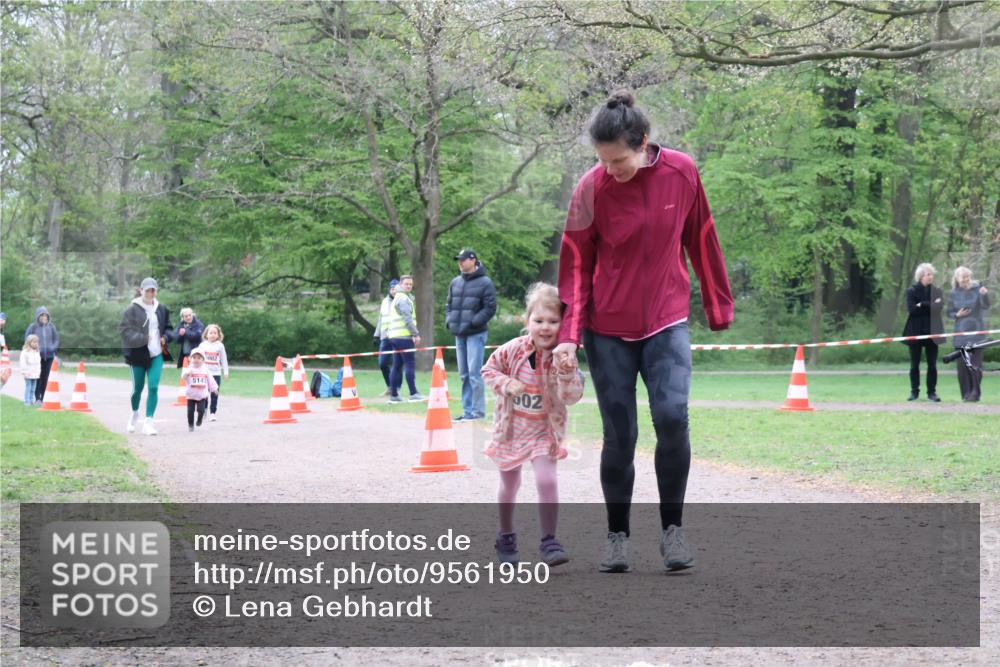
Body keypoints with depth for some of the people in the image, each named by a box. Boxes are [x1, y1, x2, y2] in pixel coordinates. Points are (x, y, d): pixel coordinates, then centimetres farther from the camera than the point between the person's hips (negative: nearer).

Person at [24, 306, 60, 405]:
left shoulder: (51, 327, 5)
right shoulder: (33, 327, -3)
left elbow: (56, 339, 11)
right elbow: (27, 339, -1)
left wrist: (53, 349, -7)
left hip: (49, 356, 3)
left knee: (45, 378, 4)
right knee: (37, 377, -11)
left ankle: (41, 398, 10)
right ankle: (37, 398, -9)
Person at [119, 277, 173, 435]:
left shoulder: (161, 309, 6)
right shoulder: (132, 309, -7)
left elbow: (168, 327, 19)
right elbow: (125, 330, -12)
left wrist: (166, 337, -3)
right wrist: (143, 339, -23)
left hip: (156, 354, 2)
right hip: (138, 355, -2)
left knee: (154, 387, -8)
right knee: (137, 388, 10)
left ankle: (148, 422, -5)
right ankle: (135, 414, 39)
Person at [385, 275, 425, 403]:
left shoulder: (397, 298, 23)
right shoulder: (403, 298, -9)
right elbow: (408, 318, -17)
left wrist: (413, 334, 23)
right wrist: (416, 334, -16)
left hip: (395, 336, 10)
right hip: (404, 336, -10)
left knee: (397, 365, 8)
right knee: (410, 364, -8)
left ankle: (393, 394, 7)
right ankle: (413, 393, -10)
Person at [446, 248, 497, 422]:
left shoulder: (484, 282, -5)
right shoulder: (455, 282, 13)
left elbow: (490, 308, -9)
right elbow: (449, 304, 22)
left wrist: (472, 322, -14)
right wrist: (450, 321, 5)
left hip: (476, 334, -6)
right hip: (459, 334, 6)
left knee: (474, 373, -10)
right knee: (464, 374, 9)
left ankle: (478, 410, -4)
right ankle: (467, 410, 14)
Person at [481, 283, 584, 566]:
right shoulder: (513, 350, -16)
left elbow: (571, 397, -26)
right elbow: (489, 369, 1)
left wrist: (567, 371, -44)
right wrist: (505, 384, -18)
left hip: (544, 429, -1)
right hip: (511, 426, 2)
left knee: (547, 481, -18)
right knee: (510, 483, 15)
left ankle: (549, 540, -6)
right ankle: (506, 536, 36)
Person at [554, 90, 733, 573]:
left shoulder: (682, 172, -6)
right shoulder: (591, 188, -10)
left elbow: (700, 240, 6)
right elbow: (577, 264, -5)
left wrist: (718, 305, 11)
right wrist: (570, 333, -11)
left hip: (668, 322, 0)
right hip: (609, 329, 0)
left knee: (672, 419, -15)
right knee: (619, 437, 3)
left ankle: (672, 529, 0)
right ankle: (617, 535, 18)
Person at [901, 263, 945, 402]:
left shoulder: (937, 291, 6)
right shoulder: (911, 291, 1)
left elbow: (939, 307, -9)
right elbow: (911, 309, -12)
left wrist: (922, 306, -13)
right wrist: (930, 306, -11)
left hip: (931, 331, 1)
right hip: (915, 331, -1)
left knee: (932, 364, 1)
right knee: (914, 364, 4)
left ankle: (932, 392, 7)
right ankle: (914, 391, 11)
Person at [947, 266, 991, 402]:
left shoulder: (978, 289, -2)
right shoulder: (953, 294, 6)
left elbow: (986, 305, -14)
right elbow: (949, 313, 11)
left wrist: (985, 295, -34)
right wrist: (957, 315, -11)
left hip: (976, 331, -3)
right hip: (960, 333, 3)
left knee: (975, 363, -7)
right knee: (962, 364, 1)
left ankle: (975, 393, -4)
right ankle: (966, 393, 8)